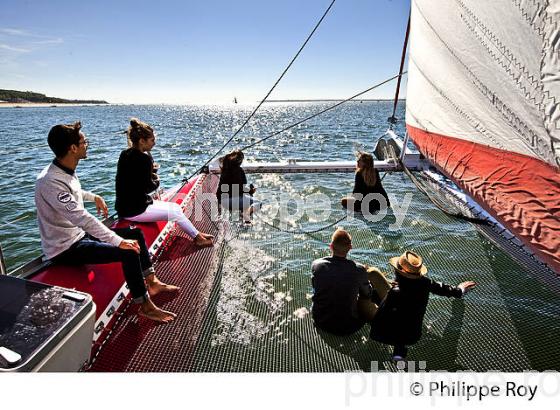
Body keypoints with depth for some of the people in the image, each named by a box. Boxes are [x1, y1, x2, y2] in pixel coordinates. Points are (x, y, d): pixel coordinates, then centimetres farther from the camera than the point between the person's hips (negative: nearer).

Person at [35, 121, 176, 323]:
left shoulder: (66, 170, 2)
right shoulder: (50, 181, -29)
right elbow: (81, 217, -35)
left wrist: (94, 197, 26)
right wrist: (119, 241, -35)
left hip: (79, 233, 10)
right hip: (65, 248, -10)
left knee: (136, 234, 7)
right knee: (128, 252, -24)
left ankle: (152, 282, 13)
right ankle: (145, 306, -8)